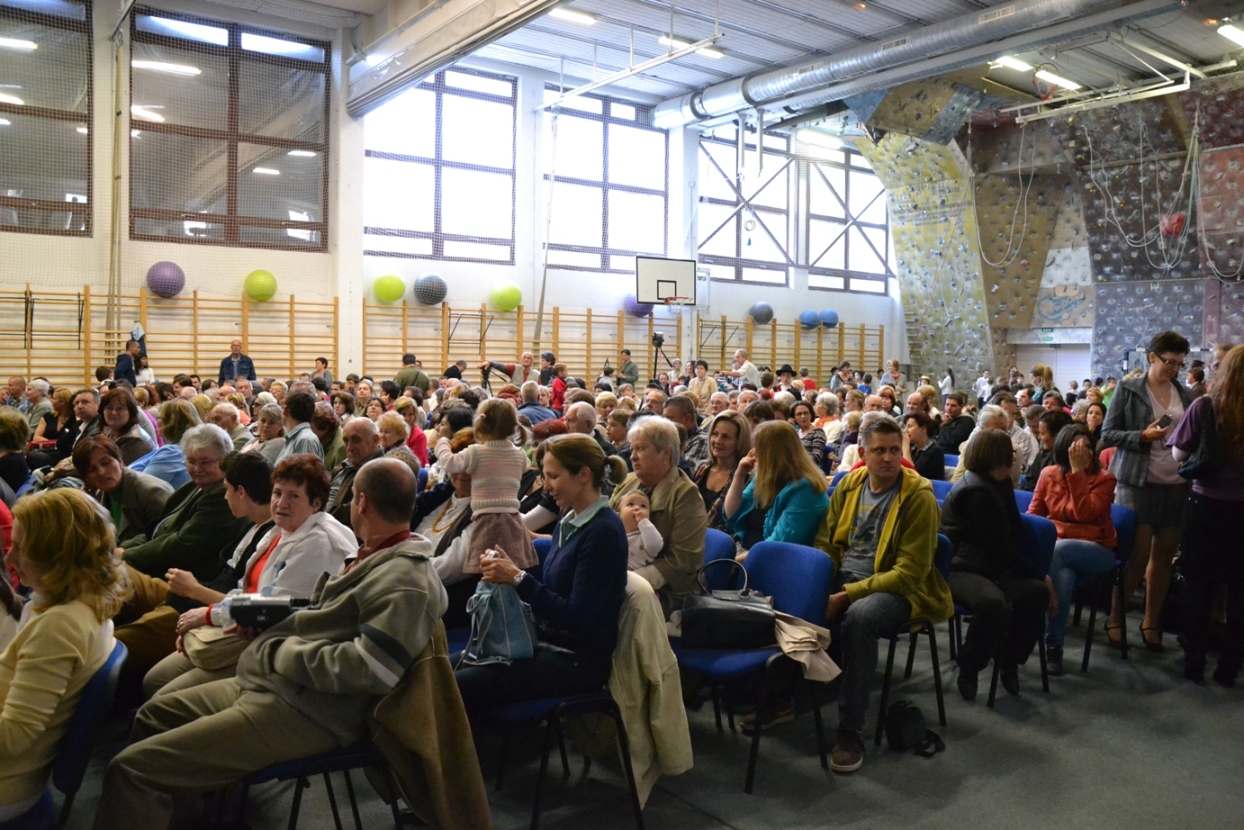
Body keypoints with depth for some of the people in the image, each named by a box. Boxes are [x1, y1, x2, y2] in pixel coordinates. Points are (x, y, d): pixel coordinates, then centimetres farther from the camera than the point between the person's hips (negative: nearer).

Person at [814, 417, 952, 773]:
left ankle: (851, 730, -24)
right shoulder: (849, 484, 5)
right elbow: (826, 542, 10)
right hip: (842, 580, 5)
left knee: (859, 616, -37)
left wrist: (848, 595, -23)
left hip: (898, 590, -5)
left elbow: (909, 572, -16)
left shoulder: (919, 496, -11)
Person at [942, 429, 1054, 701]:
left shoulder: (993, 485, 15)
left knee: (1036, 592, -17)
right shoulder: (977, 492, -16)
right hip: (958, 569, -9)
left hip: (986, 566, 10)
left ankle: (1009, 662, 2)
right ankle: (968, 669, -15)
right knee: (994, 602, -38)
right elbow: (1001, 548, -15)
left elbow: (1013, 533, 8)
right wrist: (1041, 576, -10)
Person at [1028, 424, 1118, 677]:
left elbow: (1085, 513, -19)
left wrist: (1077, 472, -20)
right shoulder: (1049, 474, 5)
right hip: (1056, 547, 2)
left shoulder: (1104, 478, -3)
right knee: (1062, 576, -37)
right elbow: (1033, 514, 9)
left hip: (1097, 551, -1)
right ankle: (1054, 646, -23)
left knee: (1057, 552, -36)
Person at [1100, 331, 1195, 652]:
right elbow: (1107, 434, -5)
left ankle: (1151, 622, 20)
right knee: (1139, 554, -4)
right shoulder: (1128, 389, -4)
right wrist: (1142, 437, -19)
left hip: (1177, 484, 4)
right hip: (1138, 482, -4)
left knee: (1164, 555, 8)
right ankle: (1114, 618, 13)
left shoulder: (1185, 394, 9)